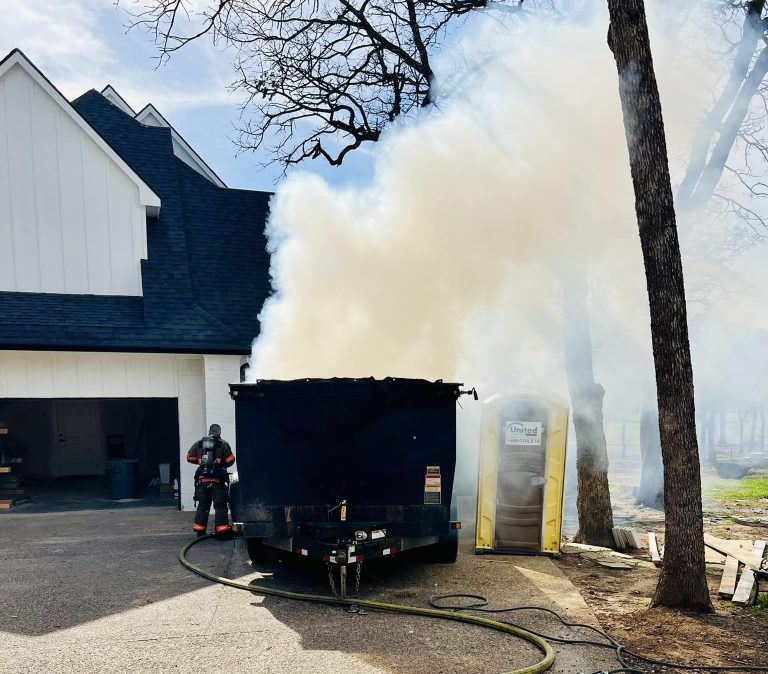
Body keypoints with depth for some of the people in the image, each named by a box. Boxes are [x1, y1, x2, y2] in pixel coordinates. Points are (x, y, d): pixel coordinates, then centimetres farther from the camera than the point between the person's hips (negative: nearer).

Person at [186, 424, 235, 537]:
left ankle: (200, 530, 16)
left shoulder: (198, 444, 10)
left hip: (202, 479, 4)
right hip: (218, 480, -4)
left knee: (203, 505, 14)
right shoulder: (223, 444, -1)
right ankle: (221, 529, -5)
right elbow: (230, 460, -4)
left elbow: (190, 457, 11)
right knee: (220, 505, 0)